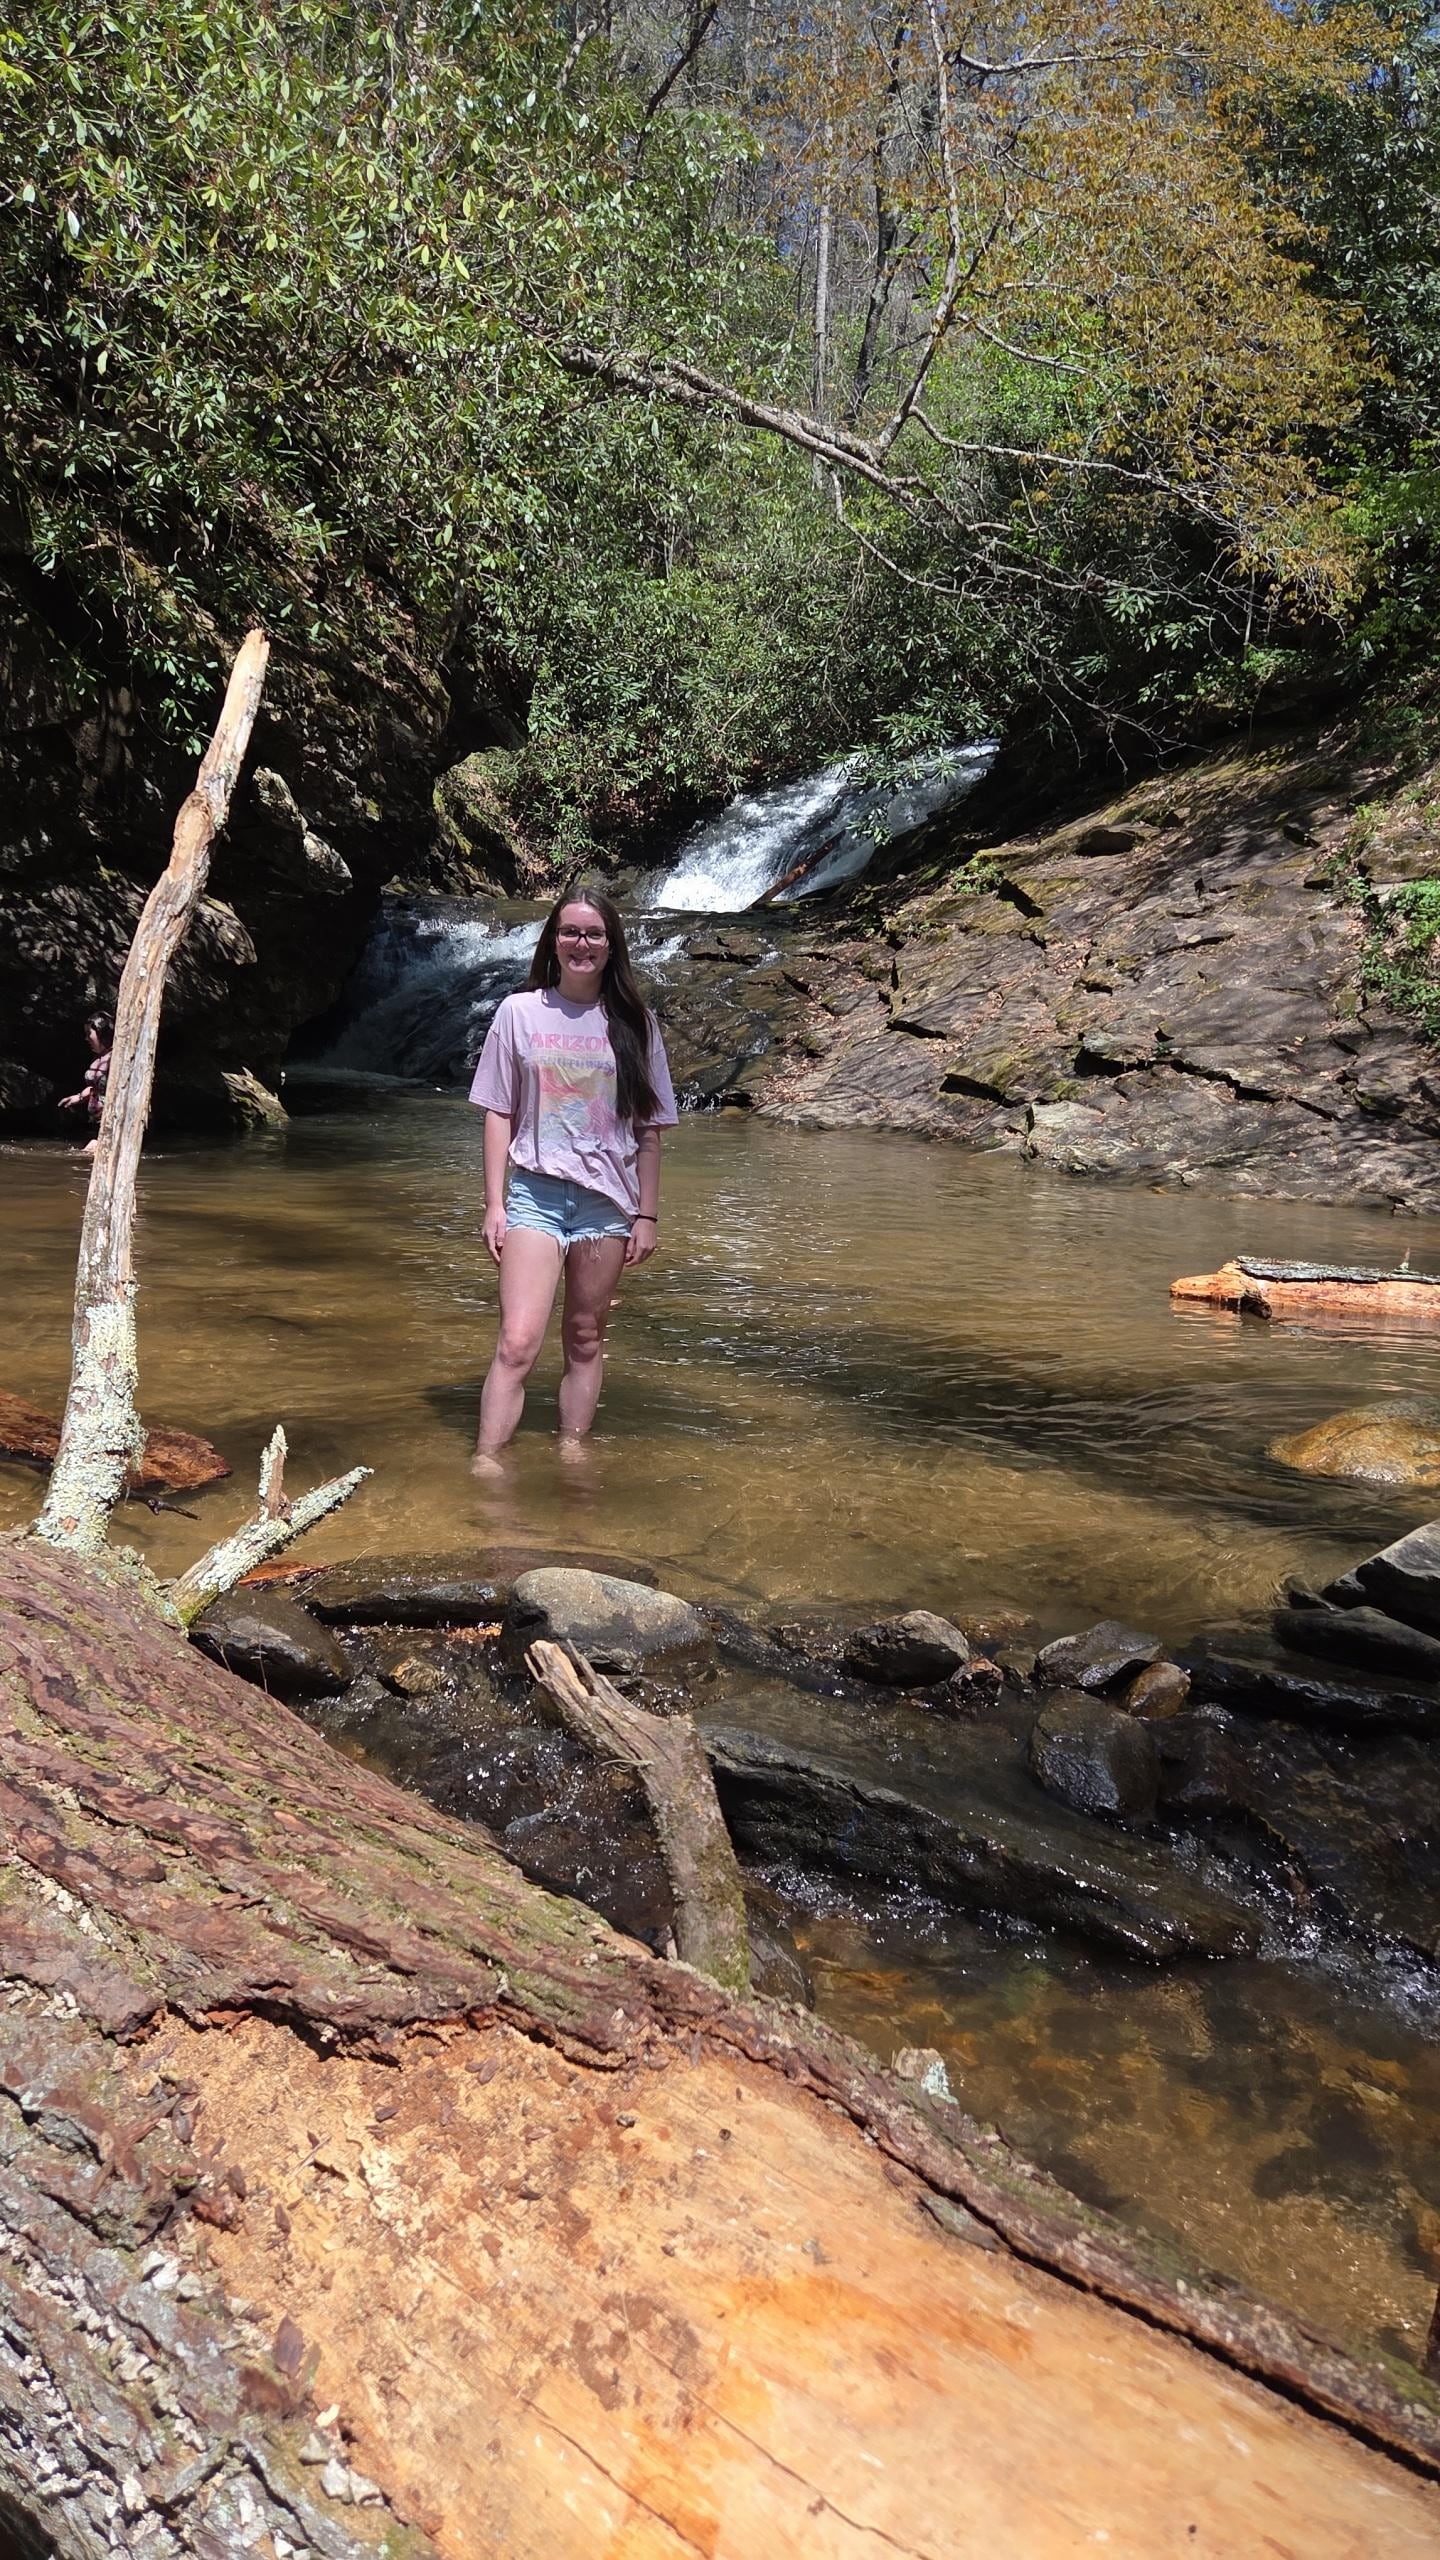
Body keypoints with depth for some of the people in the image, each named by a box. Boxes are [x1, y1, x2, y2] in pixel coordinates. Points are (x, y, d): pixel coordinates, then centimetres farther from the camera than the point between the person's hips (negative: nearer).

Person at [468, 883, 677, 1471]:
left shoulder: (633, 1023, 4)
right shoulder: (520, 1013, 2)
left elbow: (648, 1129, 6)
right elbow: (498, 1114, 3)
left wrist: (647, 1215, 3)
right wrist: (494, 1203, -2)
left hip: (607, 1200, 2)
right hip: (534, 1193, -1)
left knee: (585, 1339, 9)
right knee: (517, 1342, -11)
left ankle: (572, 1453, 19)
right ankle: (485, 1464, -9)